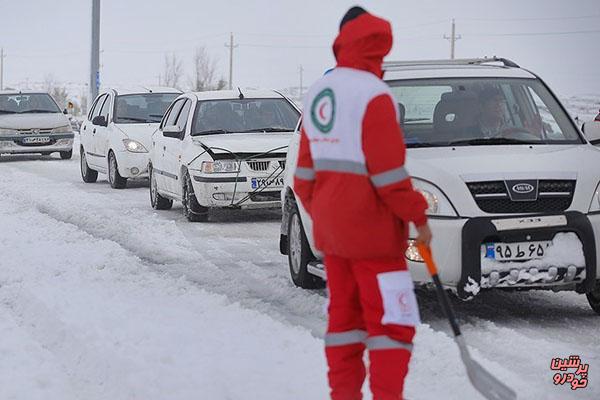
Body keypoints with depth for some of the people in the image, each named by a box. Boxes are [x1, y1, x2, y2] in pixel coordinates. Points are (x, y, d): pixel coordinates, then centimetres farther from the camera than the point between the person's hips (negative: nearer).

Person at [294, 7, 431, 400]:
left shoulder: (317, 94, 9)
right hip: (371, 230, -8)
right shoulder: (373, 94, -16)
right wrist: (418, 217, -10)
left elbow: (307, 169, 15)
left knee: (344, 315, 14)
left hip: (331, 229, 8)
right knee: (391, 322, -3)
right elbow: (388, 171, -18)